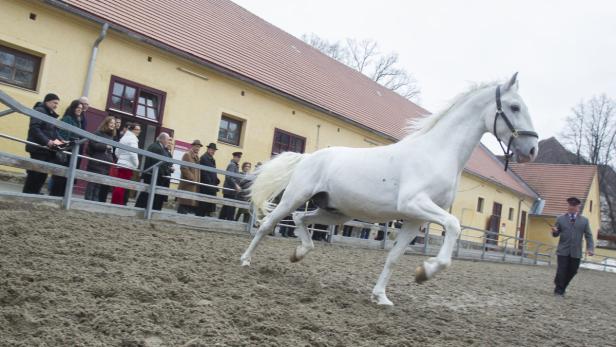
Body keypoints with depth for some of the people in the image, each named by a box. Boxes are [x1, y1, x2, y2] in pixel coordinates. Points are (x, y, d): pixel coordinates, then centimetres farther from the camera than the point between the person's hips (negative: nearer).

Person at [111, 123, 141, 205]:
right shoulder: (132, 138, -8)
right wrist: (136, 165, -9)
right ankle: (118, 204, -7)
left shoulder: (124, 137, 19)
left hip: (121, 164, 8)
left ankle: (114, 203, 11)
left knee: (118, 185, 9)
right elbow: (133, 153, -17)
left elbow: (117, 151, 19)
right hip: (128, 166, -8)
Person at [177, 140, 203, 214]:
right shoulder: (187, 155, -2)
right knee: (185, 203, -9)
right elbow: (184, 168, -13)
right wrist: (192, 179, -17)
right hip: (187, 185, -8)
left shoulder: (197, 157, 23)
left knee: (193, 204, 3)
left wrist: (198, 181, 9)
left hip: (195, 186, 8)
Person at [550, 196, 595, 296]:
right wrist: (554, 231, -17)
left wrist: (590, 248, -6)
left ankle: (562, 288, 28)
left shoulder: (584, 220, 9)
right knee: (562, 271, -4)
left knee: (572, 272, 9)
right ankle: (558, 290, 8)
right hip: (563, 251, -2)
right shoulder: (560, 219, 7)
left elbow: (588, 235, 6)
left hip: (576, 252, 2)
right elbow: (556, 234, 8)